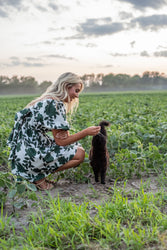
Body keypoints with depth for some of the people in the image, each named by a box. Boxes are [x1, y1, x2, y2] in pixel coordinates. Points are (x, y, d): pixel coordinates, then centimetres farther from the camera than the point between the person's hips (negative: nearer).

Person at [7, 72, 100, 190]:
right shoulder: (54, 104, -18)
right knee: (80, 154, -10)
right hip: (30, 156, -10)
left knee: (77, 147, 16)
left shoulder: (47, 100, 13)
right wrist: (86, 132, -9)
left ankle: (35, 173, 10)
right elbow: (61, 141, -16)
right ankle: (39, 176, -4)